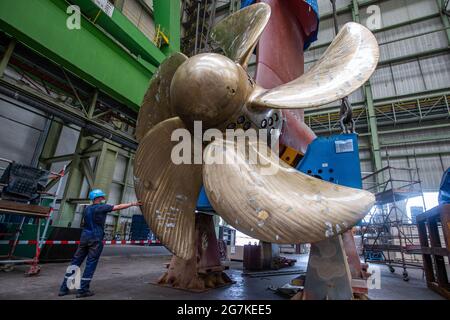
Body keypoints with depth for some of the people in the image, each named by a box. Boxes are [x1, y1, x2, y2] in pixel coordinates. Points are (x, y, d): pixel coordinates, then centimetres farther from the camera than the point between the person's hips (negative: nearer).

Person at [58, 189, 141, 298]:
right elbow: (119, 207, -8)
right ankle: (82, 290, 4)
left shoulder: (86, 209, 12)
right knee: (91, 264, 1)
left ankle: (64, 288, 15)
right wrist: (132, 204, -1)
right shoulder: (101, 207, -8)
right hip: (95, 239, -7)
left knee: (75, 261, 12)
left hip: (84, 237, 7)